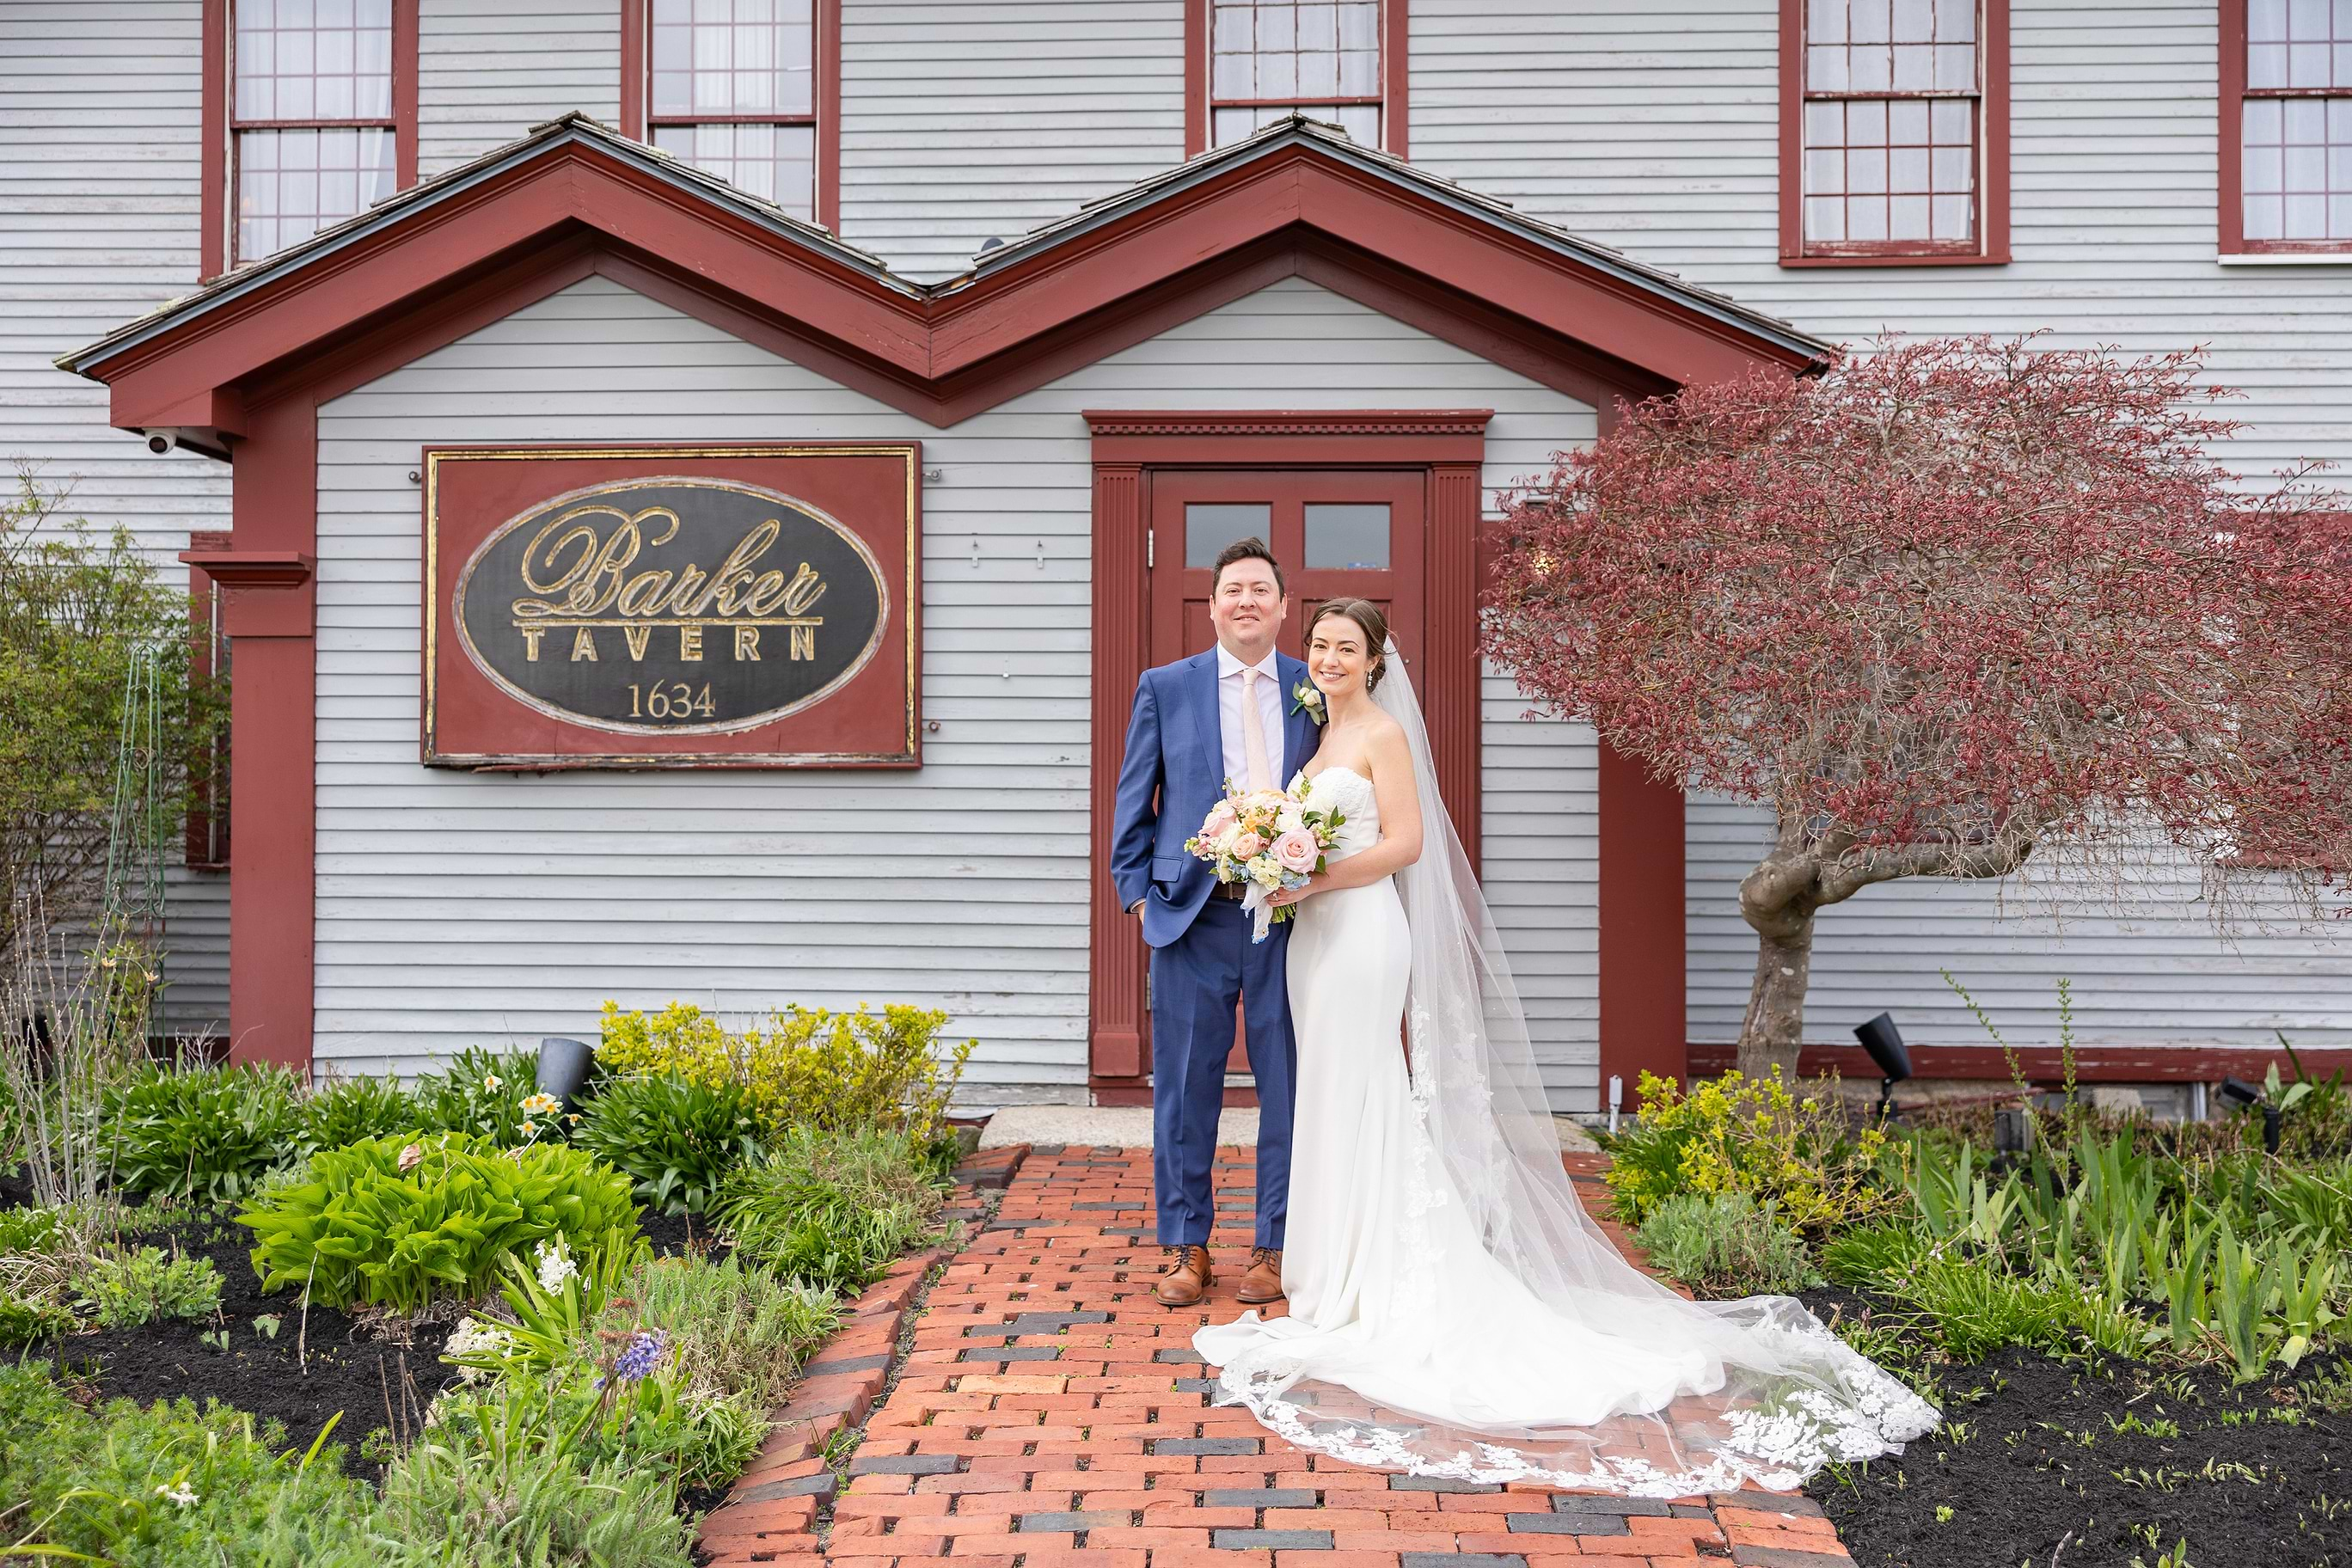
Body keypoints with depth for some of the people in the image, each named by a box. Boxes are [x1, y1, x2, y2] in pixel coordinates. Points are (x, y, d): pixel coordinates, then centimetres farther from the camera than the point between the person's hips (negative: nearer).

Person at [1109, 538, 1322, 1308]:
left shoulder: (1315, 691, 8)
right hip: (1192, 916, 0)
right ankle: (1185, 1246, 19)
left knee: (1288, 1083, 6)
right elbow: (1133, 802, 8)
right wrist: (1139, 894, 1)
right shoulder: (1164, 687, 6)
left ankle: (1276, 1246, 20)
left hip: (1290, 915, 1)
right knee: (1185, 1086, 6)